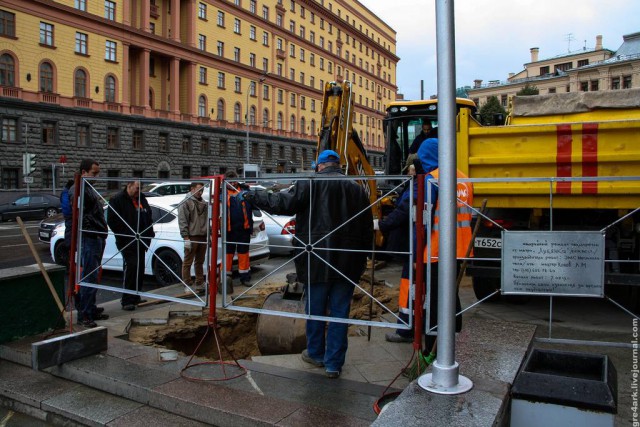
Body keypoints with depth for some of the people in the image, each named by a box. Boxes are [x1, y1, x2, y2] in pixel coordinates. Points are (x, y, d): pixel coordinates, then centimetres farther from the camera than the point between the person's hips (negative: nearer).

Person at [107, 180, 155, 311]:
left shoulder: (142, 199, 15)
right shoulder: (117, 200, -7)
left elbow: (148, 219, 21)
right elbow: (112, 220, -11)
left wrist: (148, 236, 12)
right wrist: (124, 236, -14)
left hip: (140, 242, 7)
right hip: (127, 242, -7)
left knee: (140, 269, 9)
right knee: (132, 267, -15)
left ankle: (135, 297, 21)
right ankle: (127, 300, -10)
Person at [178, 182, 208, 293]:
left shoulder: (203, 203, 16)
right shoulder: (186, 203, -6)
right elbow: (182, 221, -11)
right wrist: (186, 238, -16)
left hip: (203, 237, 7)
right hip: (192, 238, -7)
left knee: (199, 262, 14)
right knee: (188, 262, -1)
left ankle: (200, 284, 22)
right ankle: (188, 285, 5)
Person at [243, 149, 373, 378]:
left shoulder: (310, 184, -5)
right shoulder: (356, 189, 8)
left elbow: (283, 203, -11)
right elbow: (367, 227, 8)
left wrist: (251, 196, 1)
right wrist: (363, 256, 15)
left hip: (317, 260, -3)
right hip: (347, 263, 3)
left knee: (315, 308, 14)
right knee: (340, 312, 8)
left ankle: (315, 354, 31)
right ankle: (334, 363, 14)